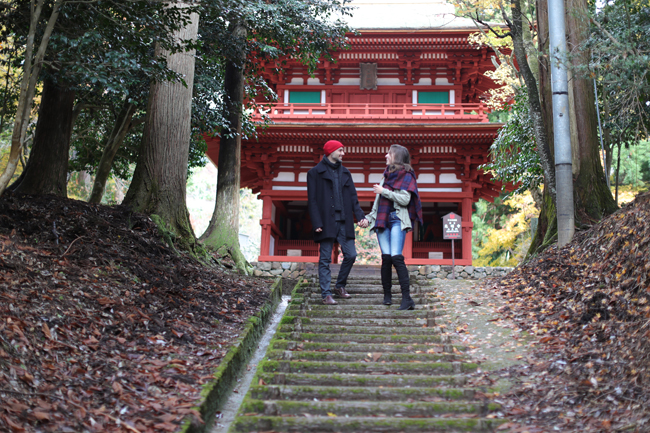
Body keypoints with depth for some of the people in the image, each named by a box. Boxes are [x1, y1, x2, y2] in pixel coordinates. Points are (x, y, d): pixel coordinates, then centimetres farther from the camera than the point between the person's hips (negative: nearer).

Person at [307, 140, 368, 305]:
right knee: (325, 259, -1)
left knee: (351, 255, 2)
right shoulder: (315, 173, 0)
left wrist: (360, 216, -1)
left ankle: (340, 286, 22)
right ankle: (326, 294, 5)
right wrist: (317, 223, -14)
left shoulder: (345, 172, 16)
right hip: (327, 222, -5)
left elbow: (353, 197, 14)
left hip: (344, 222, 5)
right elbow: (312, 200, -5)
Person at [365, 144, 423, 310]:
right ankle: (387, 294, 7)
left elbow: (405, 199, -12)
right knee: (386, 257, -3)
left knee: (396, 257, -17)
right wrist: (370, 217, 21)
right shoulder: (387, 174, 22)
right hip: (382, 220, 6)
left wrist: (384, 191, -8)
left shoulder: (406, 176, 1)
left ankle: (407, 298, -19)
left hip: (397, 220, -6)